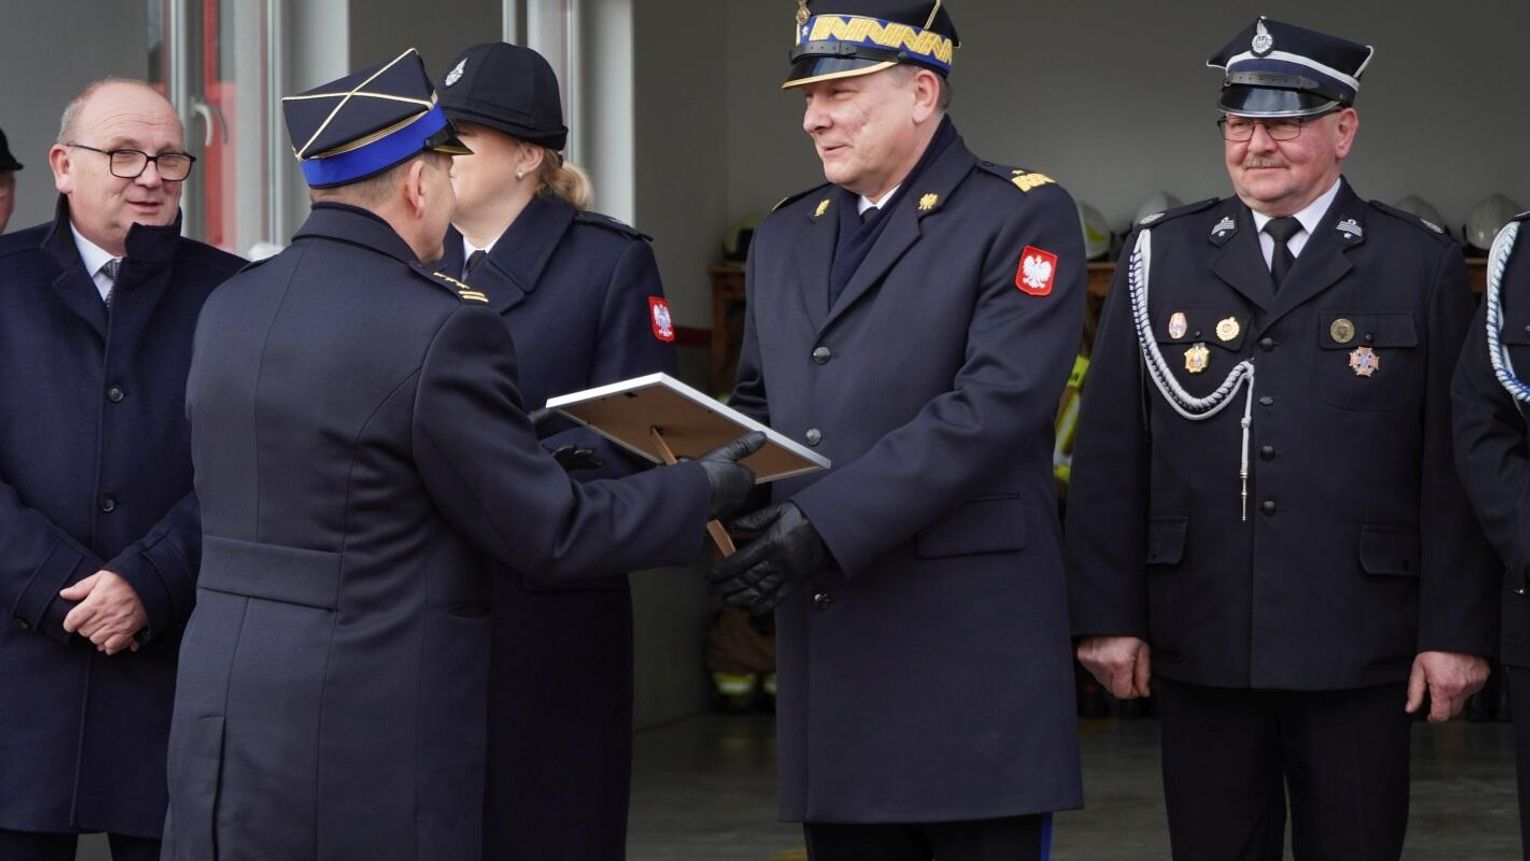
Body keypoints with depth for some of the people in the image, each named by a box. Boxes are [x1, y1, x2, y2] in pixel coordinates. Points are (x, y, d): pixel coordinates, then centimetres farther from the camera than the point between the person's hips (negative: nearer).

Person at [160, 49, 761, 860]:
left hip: (219, 716, 7)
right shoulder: (440, 328, -15)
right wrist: (702, 489, 5)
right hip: (365, 734, -7)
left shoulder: (228, 310, 7)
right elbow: (549, 535, -10)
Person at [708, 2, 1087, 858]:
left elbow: (997, 403, -16)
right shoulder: (786, 236, 18)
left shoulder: (1022, 217, -4)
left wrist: (831, 522, -22)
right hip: (828, 643, 6)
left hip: (969, 645, -6)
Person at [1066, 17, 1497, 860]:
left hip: (1356, 653, -1)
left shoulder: (1419, 264, 3)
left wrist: (1457, 631, -6)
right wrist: (1107, 615, -1)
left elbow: (1454, 466, 0)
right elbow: (1108, 453, 5)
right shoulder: (1159, 256, 7)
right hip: (1199, 648, 2)